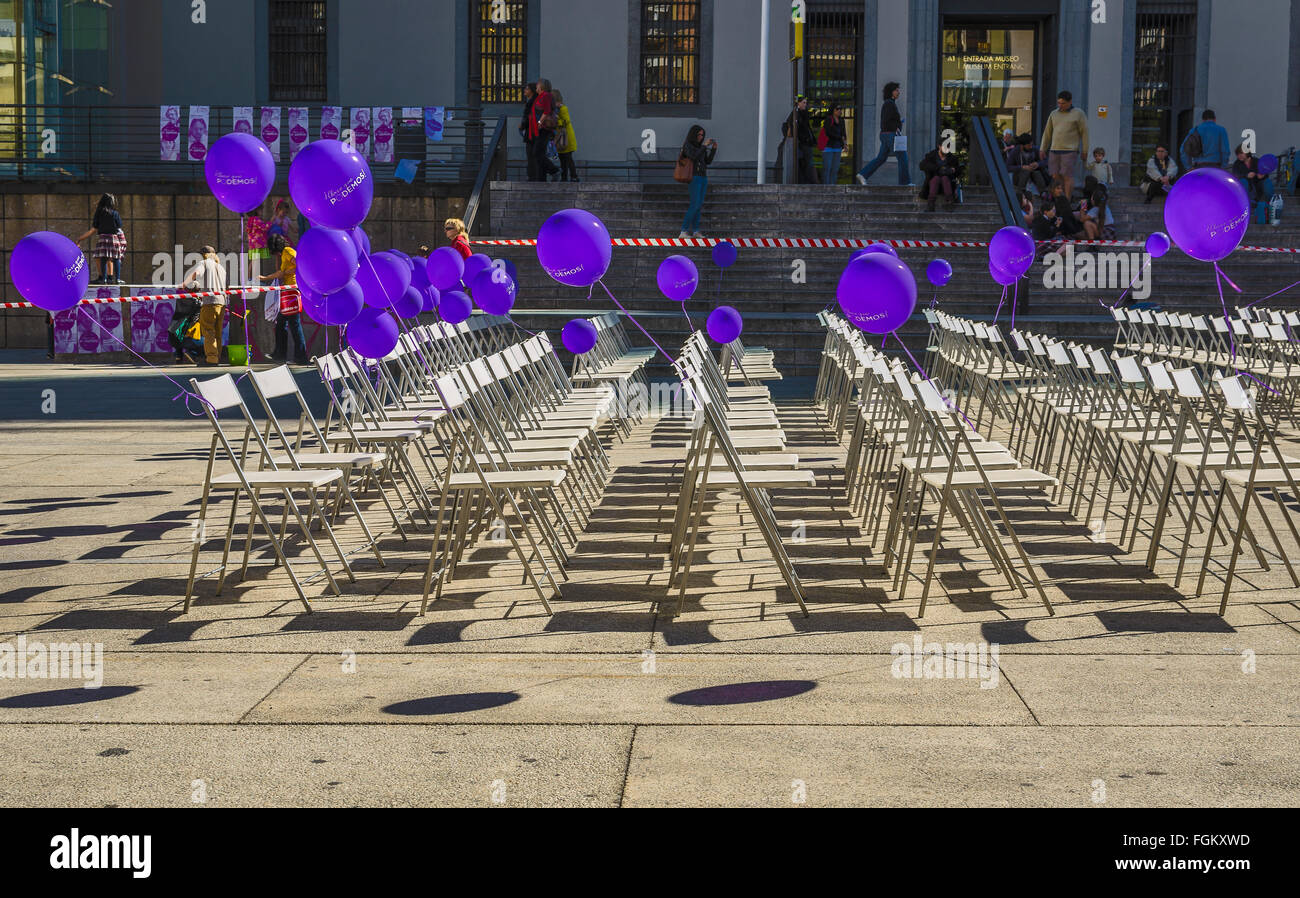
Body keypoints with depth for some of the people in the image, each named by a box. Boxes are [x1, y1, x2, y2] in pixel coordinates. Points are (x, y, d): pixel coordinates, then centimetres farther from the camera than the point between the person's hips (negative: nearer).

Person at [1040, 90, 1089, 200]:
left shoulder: (1078, 113, 1)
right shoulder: (1054, 114, 14)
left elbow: (1084, 133, 1)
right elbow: (1047, 132, 18)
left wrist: (1084, 152, -3)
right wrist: (1043, 149, 14)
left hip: (1069, 150, -4)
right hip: (1054, 150, 5)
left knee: (1067, 176, -8)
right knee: (1055, 176, 0)